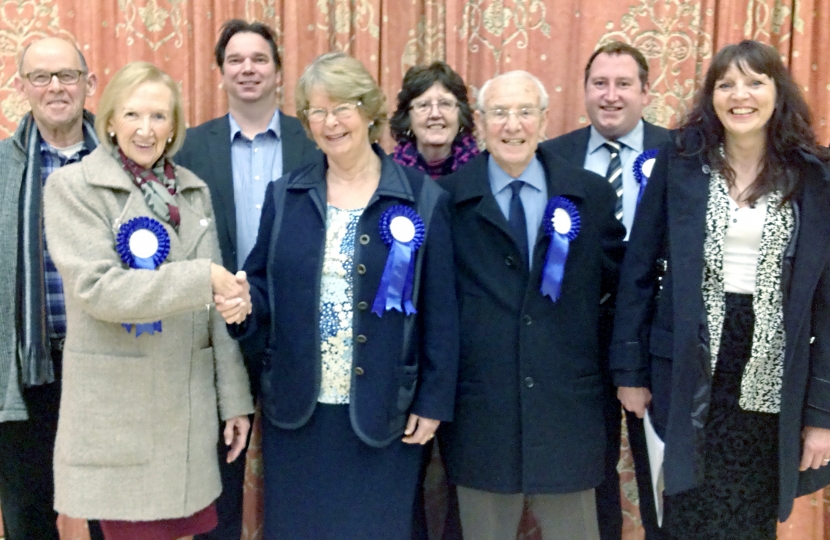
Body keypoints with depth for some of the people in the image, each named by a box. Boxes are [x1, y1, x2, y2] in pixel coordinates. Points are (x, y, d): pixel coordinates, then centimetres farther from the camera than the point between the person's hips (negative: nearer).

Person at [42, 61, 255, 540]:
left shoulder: (194, 190, 9)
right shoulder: (74, 186, -4)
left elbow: (219, 300, 9)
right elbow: (96, 288, -17)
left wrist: (234, 398, 7)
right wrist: (201, 277, -22)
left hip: (189, 407, 4)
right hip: (118, 409, -4)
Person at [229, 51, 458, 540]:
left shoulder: (422, 198, -4)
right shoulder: (284, 195, 4)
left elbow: (439, 312, -4)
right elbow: (264, 287, 7)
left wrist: (433, 403, -5)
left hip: (383, 413, -2)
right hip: (296, 409, 3)